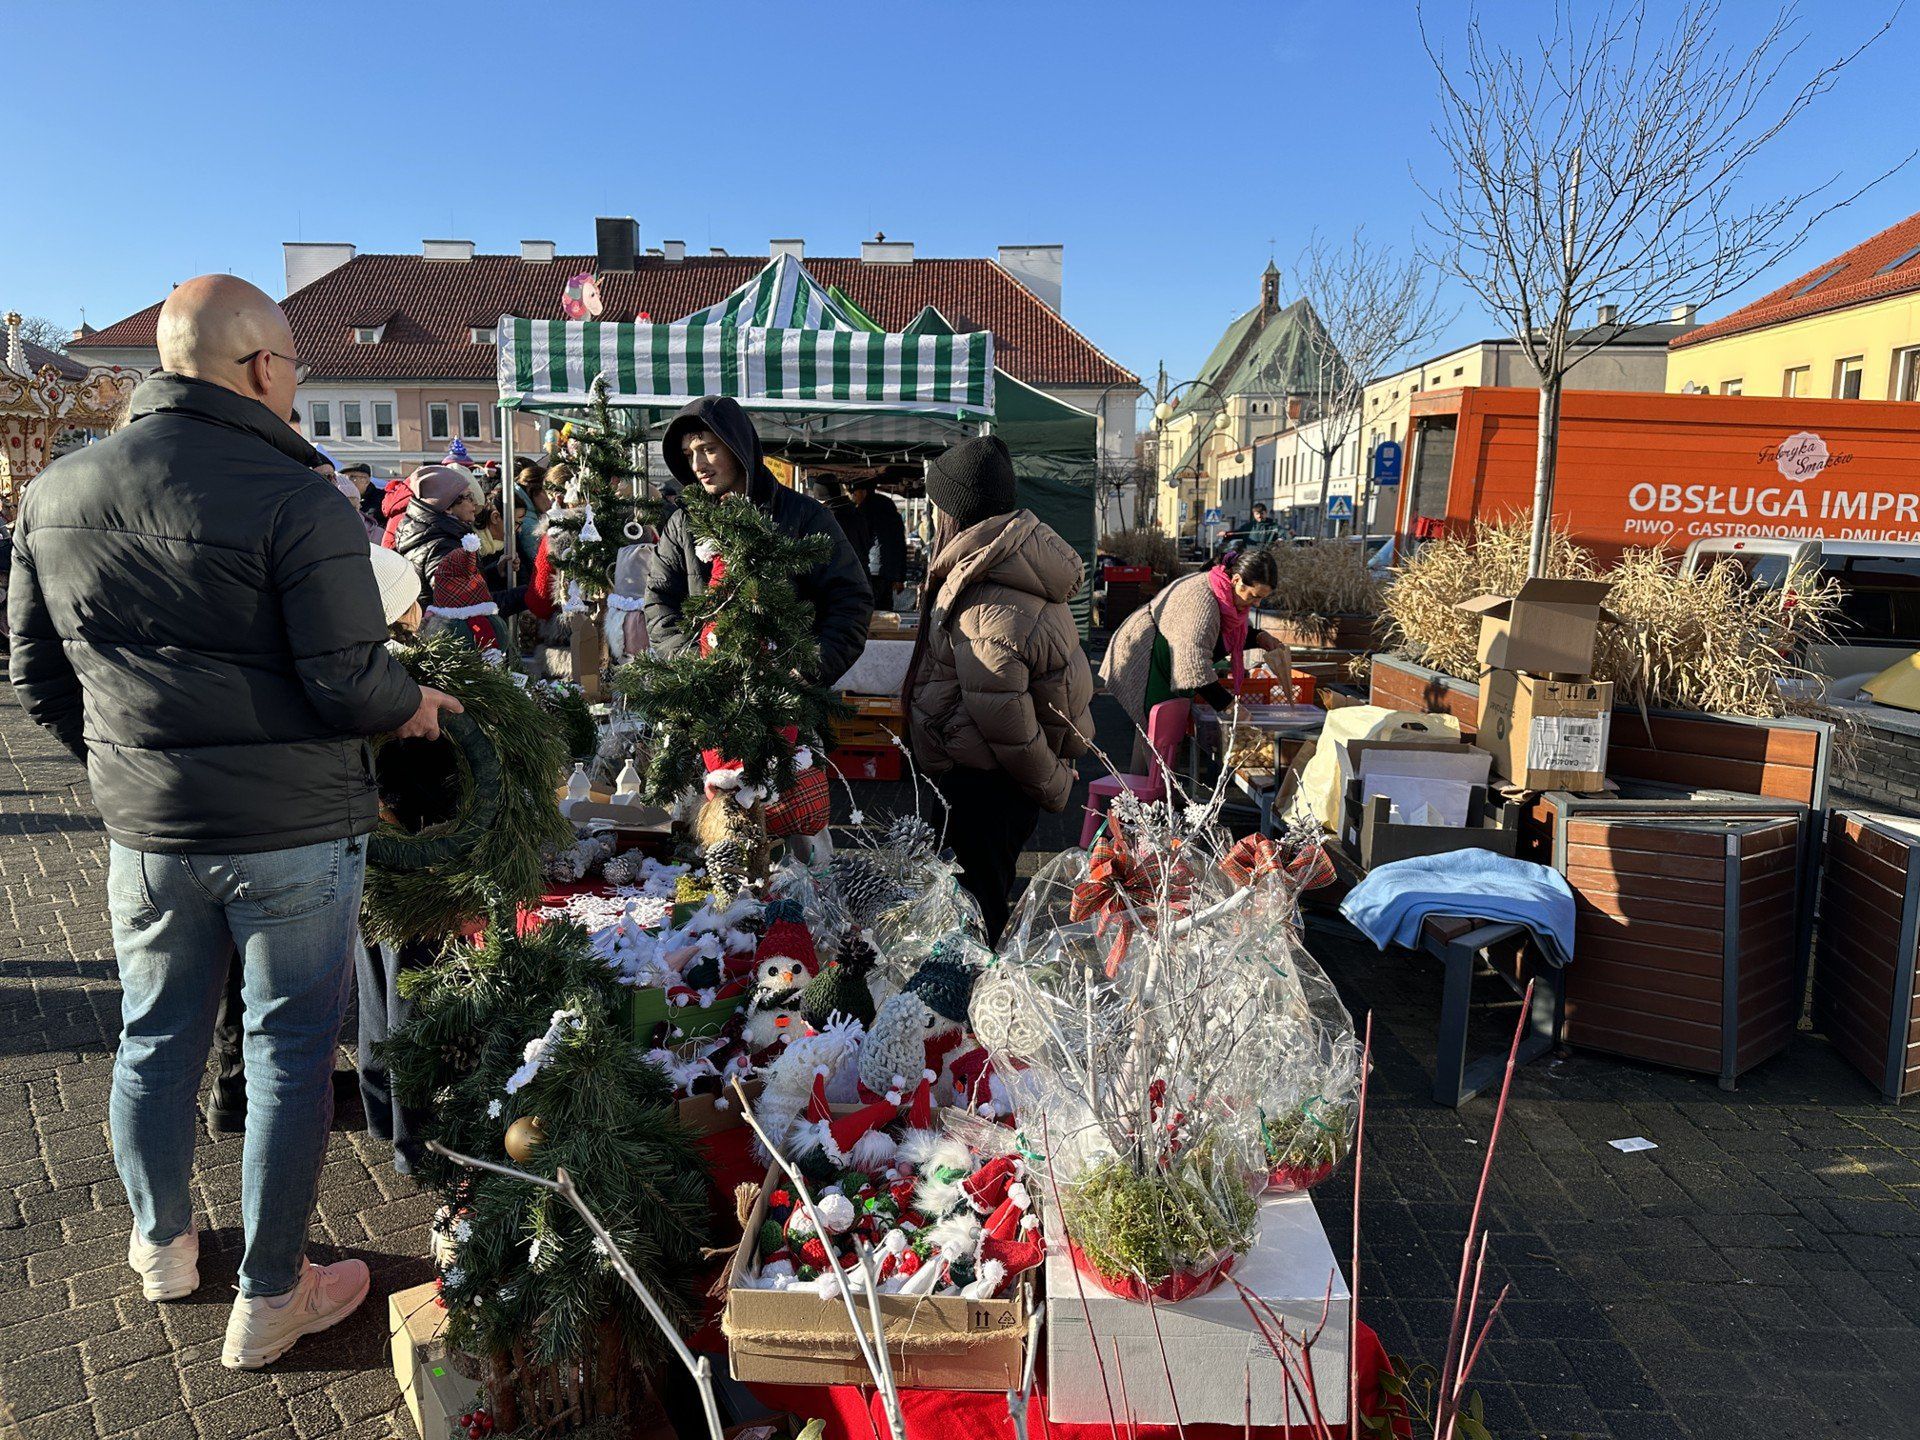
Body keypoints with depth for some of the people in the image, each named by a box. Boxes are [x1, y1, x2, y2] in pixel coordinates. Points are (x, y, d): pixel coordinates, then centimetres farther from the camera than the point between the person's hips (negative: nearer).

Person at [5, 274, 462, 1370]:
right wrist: (415, 702, 1)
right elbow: (350, 686, -20)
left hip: (144, 829, 6)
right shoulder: (297, 501, -17)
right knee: (290, 1050, 9)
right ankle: (270, 1300, 23)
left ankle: (163, 1244, 44)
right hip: (294, 829, -5)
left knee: (157, 1038, 22)